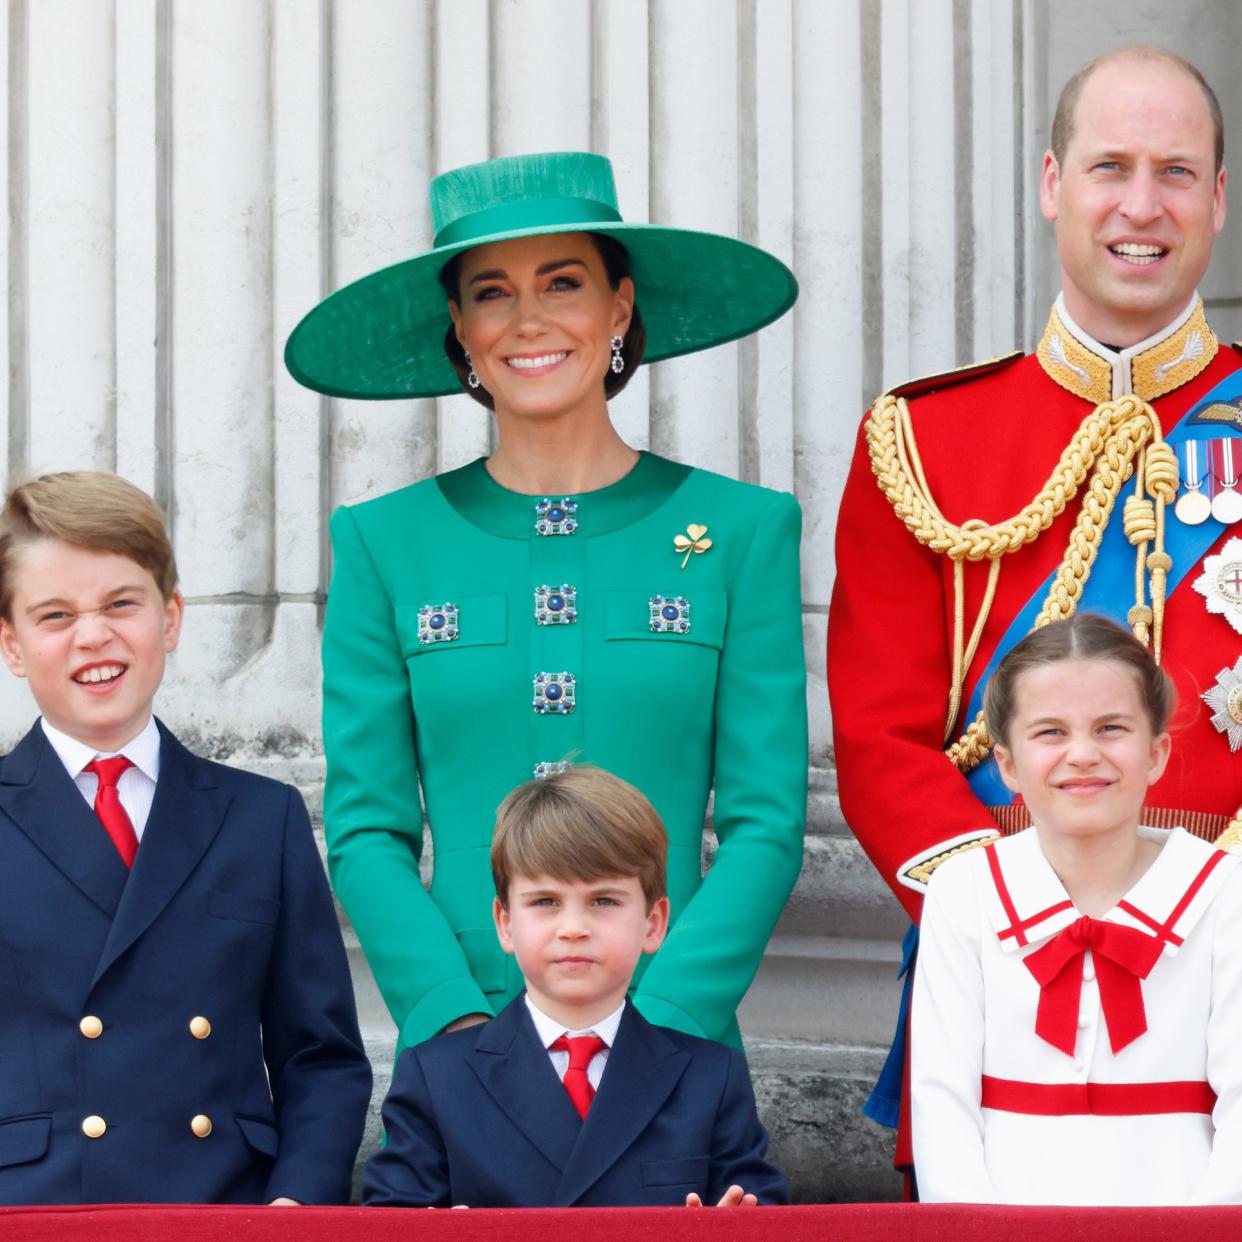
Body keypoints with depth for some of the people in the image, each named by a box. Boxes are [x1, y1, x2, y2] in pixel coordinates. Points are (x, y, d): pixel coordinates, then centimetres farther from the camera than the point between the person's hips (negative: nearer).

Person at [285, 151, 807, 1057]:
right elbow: (366, 829, 3)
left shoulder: (740, 531, 3)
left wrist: (657, 1020, -12)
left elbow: (766, 823, 0)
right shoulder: (386, 542, 5)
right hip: (457, 1041, 0)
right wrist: (457, 1018, -11)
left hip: (675, 1034, 0)